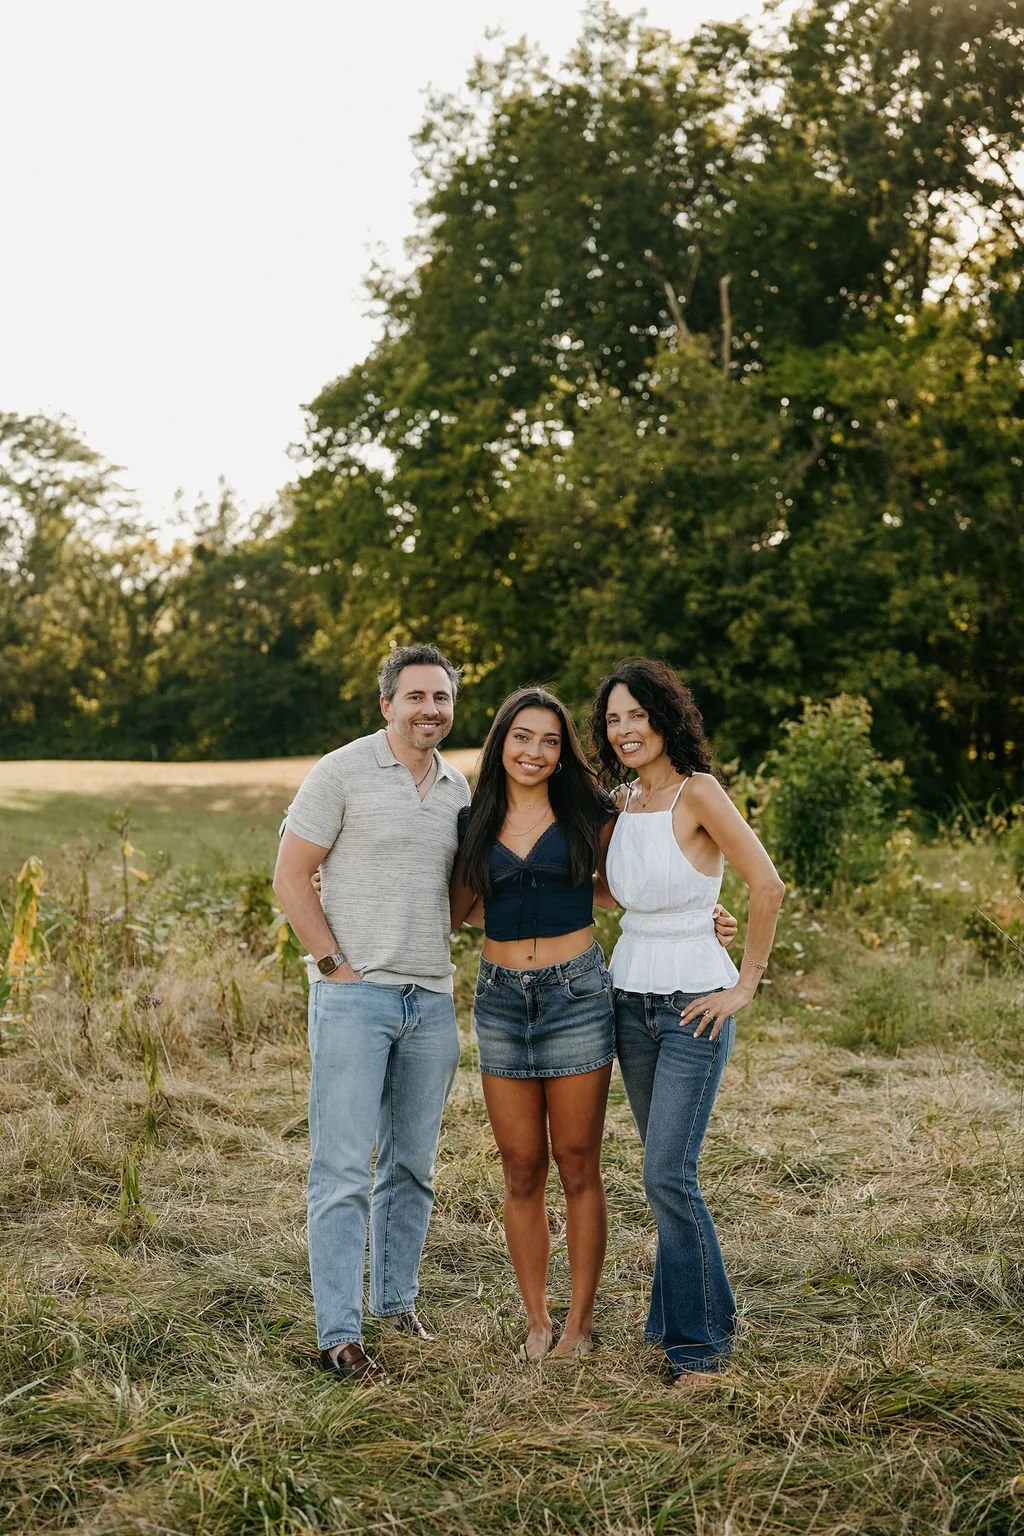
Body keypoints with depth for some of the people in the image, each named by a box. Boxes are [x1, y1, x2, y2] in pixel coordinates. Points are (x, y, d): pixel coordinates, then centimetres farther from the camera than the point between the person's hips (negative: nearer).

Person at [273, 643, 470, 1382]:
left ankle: (397, 1302, 27)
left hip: (431, 999, 6)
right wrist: (337, 965, -11)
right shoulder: (342, 773, -6)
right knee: (344, 1169, -6)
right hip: (355, 994, -6)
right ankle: (339, 1332, 0)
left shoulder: (458, 786, 12)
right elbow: (291, 878, -7)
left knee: (413, 1166, 13)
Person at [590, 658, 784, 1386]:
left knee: (668, 1174, -10)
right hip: (630, 998, 7)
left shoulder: (698, 792, -14)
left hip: (694, 1005, -7)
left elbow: (767, 885, -17)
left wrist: (746, 984, -13)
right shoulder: (624, 801, 8)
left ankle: (701, 1341, 3)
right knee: (666, 1172, 12)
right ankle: (686, 1315, 25)